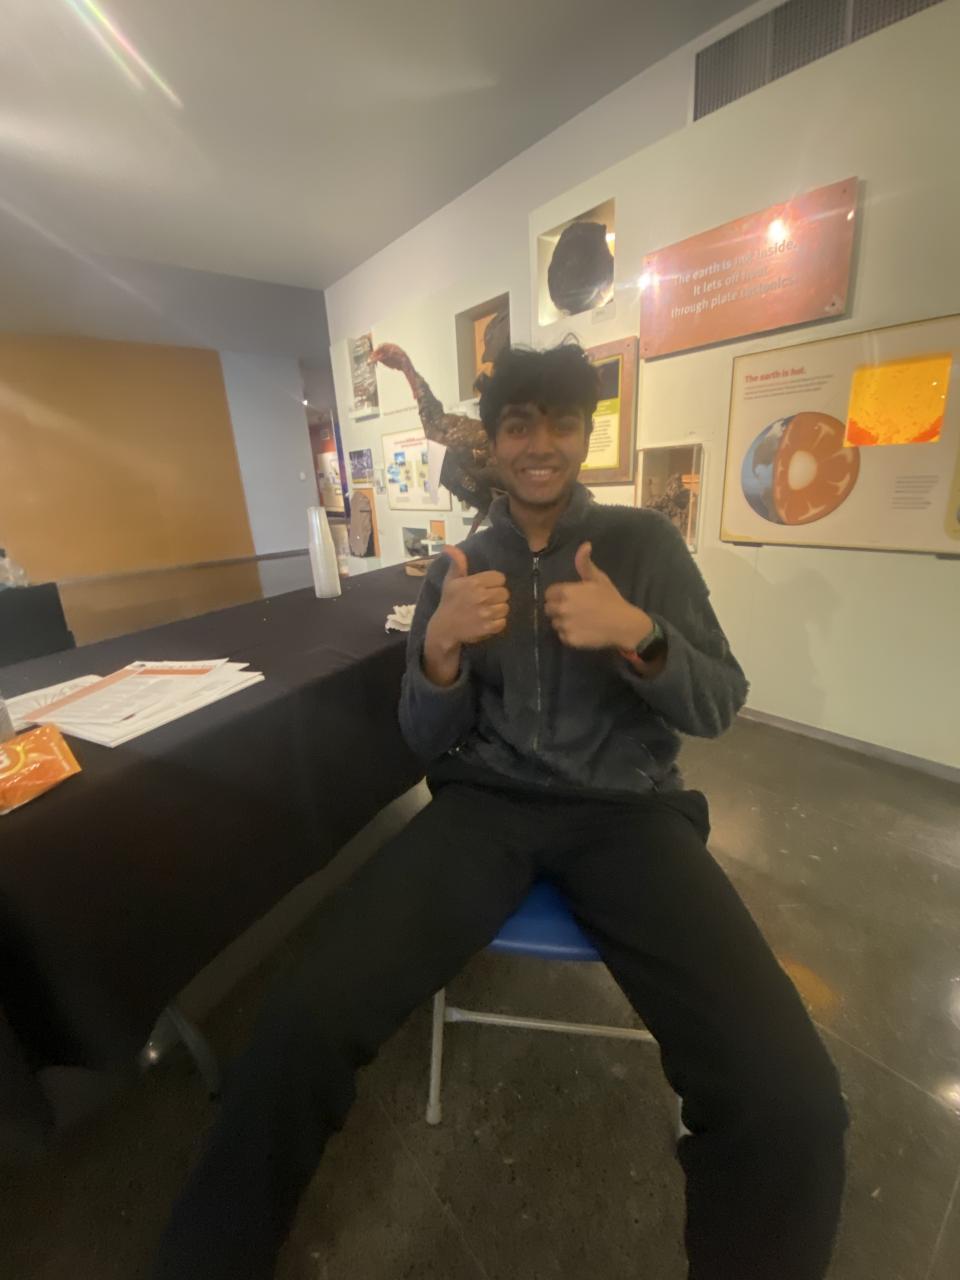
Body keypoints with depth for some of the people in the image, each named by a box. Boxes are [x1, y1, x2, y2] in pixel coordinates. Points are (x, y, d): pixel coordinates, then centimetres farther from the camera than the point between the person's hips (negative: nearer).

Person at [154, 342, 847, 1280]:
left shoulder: (647, 542, 6)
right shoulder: (458, 565, 8)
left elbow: (717, 708, 2)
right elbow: (430, 743, 4)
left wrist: (640, 637, -19)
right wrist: (440, 650, -17)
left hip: (626, 810, 1)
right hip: (487, 802, 1)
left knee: (788, 1102, -23)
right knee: (302, 1028, -20)